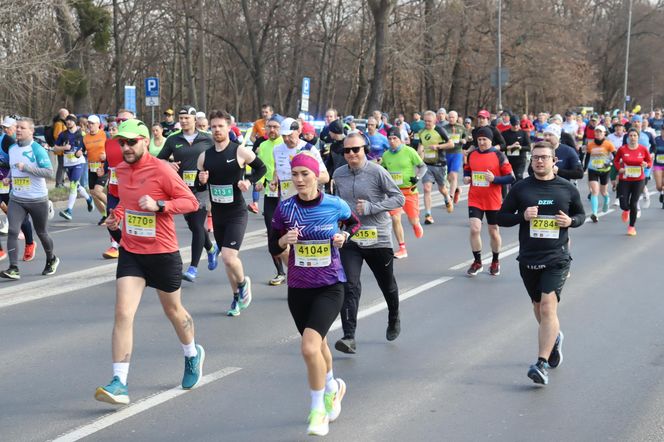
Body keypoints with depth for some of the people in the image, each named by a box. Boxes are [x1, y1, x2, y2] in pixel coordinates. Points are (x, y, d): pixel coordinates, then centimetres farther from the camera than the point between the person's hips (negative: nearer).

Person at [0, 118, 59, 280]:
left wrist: (26, 167, -27)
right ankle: (13, 269, -15)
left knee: (41, 233, 12)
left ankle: (51, 260, 38)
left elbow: (49, 172, -20)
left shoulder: (37, 149, -12)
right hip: (16, 199, 4)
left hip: (38, 199, -4)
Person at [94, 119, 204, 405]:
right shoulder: (121, 170, 5)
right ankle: (119, 384, -12)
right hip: (130, 252, 4)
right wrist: (116, 215, 4)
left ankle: (192, 355, 46)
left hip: (163, 253, -4)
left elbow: (191, 202, -14)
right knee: (123, 314, -11)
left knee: (173, 310, 16)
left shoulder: (161, 170, -14)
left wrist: (158, 205, -26)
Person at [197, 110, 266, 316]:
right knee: (227, 258, 13)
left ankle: (243, 282, 12)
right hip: (217, 214, 5)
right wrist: (201, 181, -11)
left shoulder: (240, 152, -9)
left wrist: (249, 182, -13)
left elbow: (261, 168, 4)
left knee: (229, 256, -18)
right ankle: (237, 296, 30)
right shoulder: (204, 156, 4)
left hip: (236, 214, -5)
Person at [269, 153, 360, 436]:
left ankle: (318, 410, -2)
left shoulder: (335, 205, -8)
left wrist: (344, 236, -7)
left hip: (330, 287, -3)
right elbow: (274, 248, 2)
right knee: (318, 345, 20)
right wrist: (285, 240, -19)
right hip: (298, 287, 3)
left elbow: (354, 223, 13)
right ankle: (333, 387, 50)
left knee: (310, 347, -21)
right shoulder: (285, 209, -5)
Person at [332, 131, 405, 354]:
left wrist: (370, 208, -19)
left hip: (378, 238, -2)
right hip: (349, 239, 2)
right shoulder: (338, 174, 3)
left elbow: (399, 198, -10)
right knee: (349, 286, -13)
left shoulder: (377, 172, -11)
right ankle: (348, 337, -16)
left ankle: (394, 320, 46)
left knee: (387, 285, 17)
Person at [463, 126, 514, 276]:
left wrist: (494, 179, -22)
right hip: (474, 199, 2)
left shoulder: (498, 156, -9)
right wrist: (466, 178, -1)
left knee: (494, 232, 10)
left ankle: (495, 262, 31)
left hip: (493, 201, -2)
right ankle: (477, 262, 7)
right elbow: (467, 169, 21)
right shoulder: (471, 154, 3)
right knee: (474, 229, -10)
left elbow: (511, 178, -9)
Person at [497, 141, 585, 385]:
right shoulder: (520, 188, 1)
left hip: (557, 258, -3)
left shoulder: (567, 188, 2)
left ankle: (541, 364, -18)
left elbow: (581, 214, 15)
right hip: (528, 258, 3)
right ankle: (554, 337, 49)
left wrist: (570, 221, -8)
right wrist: (523, 216, -15)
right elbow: (501, 217, 4)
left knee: (548, 307, -16)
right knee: (538, 306, 18)